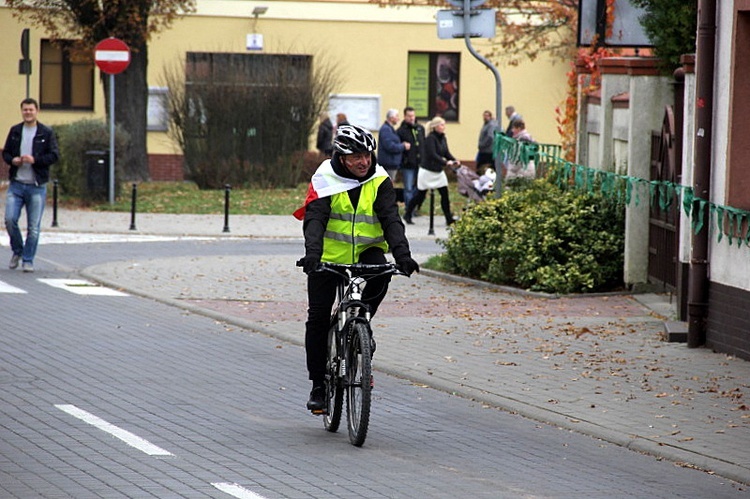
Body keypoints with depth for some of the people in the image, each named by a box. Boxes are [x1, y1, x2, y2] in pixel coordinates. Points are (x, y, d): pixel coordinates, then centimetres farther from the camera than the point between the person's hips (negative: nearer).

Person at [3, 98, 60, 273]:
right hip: (16, 184, 2)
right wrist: (12, 160, -7)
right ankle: (17, 251, 17)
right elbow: (6, 152, 16)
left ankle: (28, 260, 11)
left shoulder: (46, 133, 0)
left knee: (33, 226, 0)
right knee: (10, 219, -8)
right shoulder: (15, 131, 9)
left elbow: (55, 156, -5)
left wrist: (35, 160, -18)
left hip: (37, 186, -2)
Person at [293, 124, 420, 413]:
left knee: (380, 275, -33)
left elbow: (391, 220, -15)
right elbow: (314, 218, -22)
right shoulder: (325, 180, -11)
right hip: (330, 255, -1)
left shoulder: (379, 182, -6)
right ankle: (319, 385, 9)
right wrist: (312, 253, -40)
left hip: (366, 251, 1)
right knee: (318, 318, -3)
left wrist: (402, 255, -31)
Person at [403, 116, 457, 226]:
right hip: (427, 171, -7)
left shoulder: (443, 138, 6)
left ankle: (449, 219, 2)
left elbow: (446, 153, 8)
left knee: (445, 194, 0)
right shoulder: (430, 138, -18)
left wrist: (454, 161, -11)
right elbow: (432, 155, -26)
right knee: (420, 195, 4)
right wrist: (445, 162, -34)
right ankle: (407, 214, 21)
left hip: (439, 172, 7)